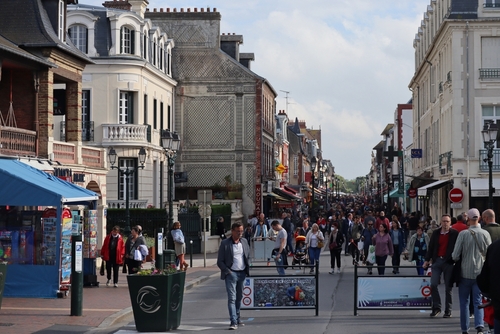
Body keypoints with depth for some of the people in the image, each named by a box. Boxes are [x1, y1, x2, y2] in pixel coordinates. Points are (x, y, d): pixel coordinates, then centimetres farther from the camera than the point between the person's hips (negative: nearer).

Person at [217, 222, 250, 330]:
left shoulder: (244, 241, 8)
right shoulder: (225, 243, -6)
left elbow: (248, 256, 19)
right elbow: (220, 262, -4)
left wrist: (247, 269, 9)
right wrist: (228, 272, -13)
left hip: (242, 273, 5)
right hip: (231, 273, -5)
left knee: (239, 297, 14)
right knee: (232, 298, -11)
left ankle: (237, 318, 27)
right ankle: (233, 322, -17)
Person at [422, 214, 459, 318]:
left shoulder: (455, 234, 0)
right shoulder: (436, 233, 10)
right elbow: (430, 247, 14)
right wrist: (427, 260, 9)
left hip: (449, 262, -3)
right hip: (437, 261, 3)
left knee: (448, 287, 3)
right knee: (433, 284, -6)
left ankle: (448, 310, 10)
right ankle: (436, 307, 6)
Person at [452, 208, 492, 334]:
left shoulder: (463, 234, -11)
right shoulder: (485, 234, -5)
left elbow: (455, 256, -11)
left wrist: (454, 256, 11)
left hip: (465, 273, -1)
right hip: (480, 273, 1)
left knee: (464, 302, 12)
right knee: (478, 301, 6)